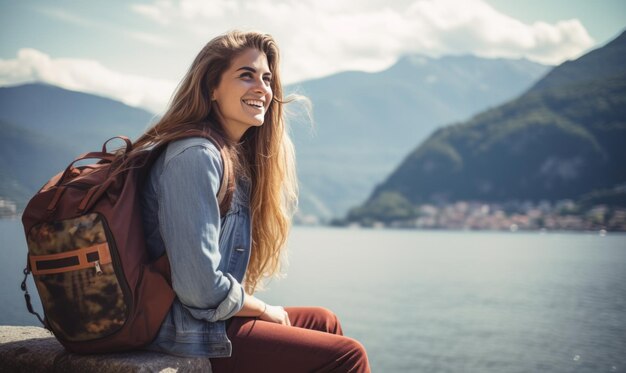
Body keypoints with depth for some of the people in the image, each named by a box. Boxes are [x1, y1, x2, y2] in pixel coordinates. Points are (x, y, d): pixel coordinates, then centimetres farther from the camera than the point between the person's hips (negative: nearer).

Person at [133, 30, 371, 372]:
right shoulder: (195, 156, -19)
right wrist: (265, 310, -8)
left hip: (212, 316, 10)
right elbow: (200, 288, -24)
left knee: (324, 322, 22)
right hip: (193, 334, -10)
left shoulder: (236, 156, 10)